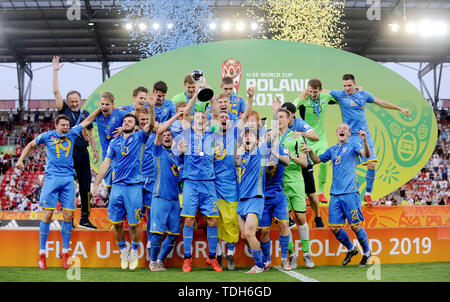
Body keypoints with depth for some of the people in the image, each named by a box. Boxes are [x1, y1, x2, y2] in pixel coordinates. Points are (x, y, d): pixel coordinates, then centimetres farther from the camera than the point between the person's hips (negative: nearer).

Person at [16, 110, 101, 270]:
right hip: (52, 178, -2)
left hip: (69, 179, 2)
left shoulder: (72, 134, 13)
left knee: (68, 215, -2)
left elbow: (87, 120, 21)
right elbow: (31, 145, 21)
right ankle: (42, 252, 2)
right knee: (47, 214, -7)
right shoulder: (48, 135, 7)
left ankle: (64, 251, 10)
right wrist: (20, 160, 14)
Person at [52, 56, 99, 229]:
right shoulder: (64, 110, 5)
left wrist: (94, 149, 9)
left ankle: (84, 219, 9)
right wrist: (55, 71, -3)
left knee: (85, 185, 2)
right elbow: (56, 91, -1)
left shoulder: (86, 115, 13)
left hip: (82, 152, 3)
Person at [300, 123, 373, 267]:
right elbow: (317, 160, 29)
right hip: (335, 194, 5)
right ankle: (351, 249, 26)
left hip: (350, 192, -5)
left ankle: (366, 252, 19)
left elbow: (366, 154, -12)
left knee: (355, 226, -3)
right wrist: (310, 151, 9)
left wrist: (364, 141, -30)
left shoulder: (353, 144, 5)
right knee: (334, 227, 4)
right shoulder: (332, 150, 20)